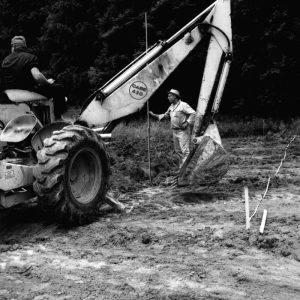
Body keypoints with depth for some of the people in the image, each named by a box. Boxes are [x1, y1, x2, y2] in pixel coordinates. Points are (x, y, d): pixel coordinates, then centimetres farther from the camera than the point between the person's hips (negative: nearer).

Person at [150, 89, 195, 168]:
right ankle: (181, 168, 22)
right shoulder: (171, 107, 13)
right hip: (175, 131, 9)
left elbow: (193, 113, -17)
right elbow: (165, 115, 25)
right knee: (177, 150, 13)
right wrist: (154, 115, 17)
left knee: (185, 150, -12)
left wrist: (187, 123, -22)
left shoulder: (183, 105, -13)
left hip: (183, 131, -9)